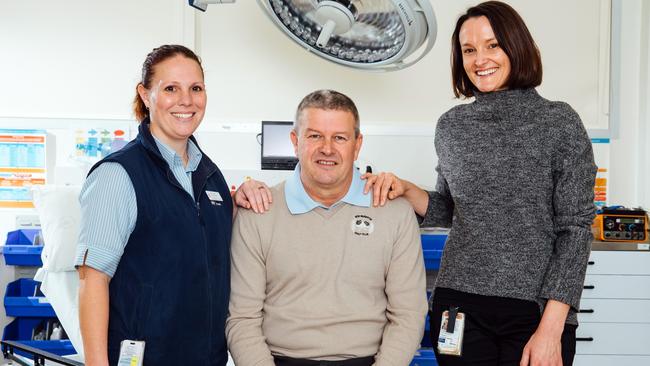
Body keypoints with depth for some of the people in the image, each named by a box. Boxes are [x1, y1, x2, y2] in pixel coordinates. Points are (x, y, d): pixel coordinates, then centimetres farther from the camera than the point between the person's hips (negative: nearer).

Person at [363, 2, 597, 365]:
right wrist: (406, 189, -2)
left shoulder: (560, 122, -4)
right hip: (460, 307, 3)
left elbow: (575, 228, -6)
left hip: (537, 309, -3)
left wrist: (550, 329, -12)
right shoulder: (451, 126, 6)